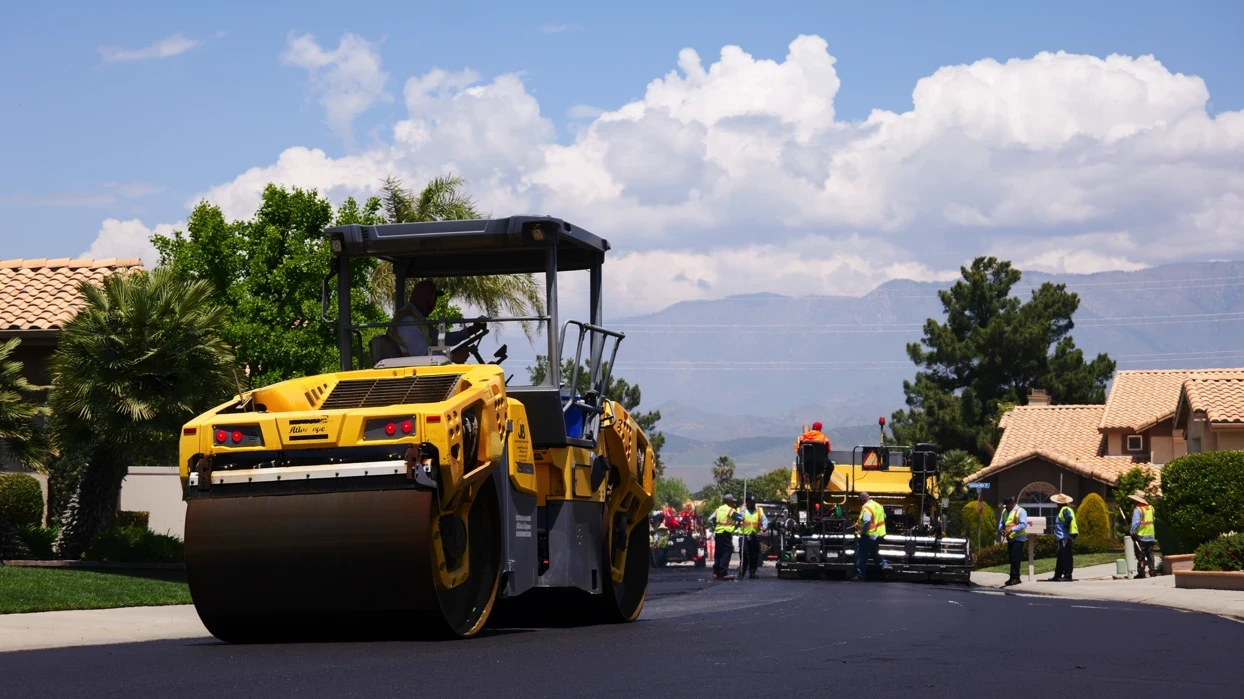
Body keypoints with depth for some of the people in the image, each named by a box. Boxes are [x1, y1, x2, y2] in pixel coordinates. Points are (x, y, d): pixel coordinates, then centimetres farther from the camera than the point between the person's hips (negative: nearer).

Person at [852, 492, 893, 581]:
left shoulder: (866, 507, -18)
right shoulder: (878, 505, 10)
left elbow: (867, 521, -31)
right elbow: (884, 516, 23)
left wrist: (862, 530, -18)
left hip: (869, 536, -8)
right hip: (879, 535, 8)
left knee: (862, 555, 2)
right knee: (874, 552, 25)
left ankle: (860, 575, 4)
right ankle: (885, 564, 7)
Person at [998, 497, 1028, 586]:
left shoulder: (1020, 511, -8)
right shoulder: (1005, 511, 14)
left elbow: (1023, 524, -18)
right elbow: (1001, 523, 19)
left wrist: (1012, 530, -25)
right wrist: (1001, 529, -3)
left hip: (1018, 538, -7)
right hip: (1010, 538, 7)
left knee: (1015, 559, -12)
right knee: (1012, 559, 10)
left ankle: (1015, 578, -10)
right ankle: (1013, 578, 14)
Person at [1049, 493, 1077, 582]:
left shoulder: (1065, 510, -12)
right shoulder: (1064, 509, 19)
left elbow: (1069, 518, -29)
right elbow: (1069, 518, 19)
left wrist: (1066, 527, -18)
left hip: (1065, 537, -11)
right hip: (1062, 537, 11)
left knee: (1066, 556, -9)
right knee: (1061, 557, 15)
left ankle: (1067, 575, -9)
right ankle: (1057, 575, 22)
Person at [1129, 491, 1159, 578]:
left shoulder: (1138, 510, -13)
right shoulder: (1151, 508, 8)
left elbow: (1135, 523, -18)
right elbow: (1152, 520, 16)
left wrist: (1133, 533, -10)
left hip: (1141, 536, -6)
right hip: (1151, 535, 6)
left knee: (1141, 555, 0)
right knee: (1150, 554, 11)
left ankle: (1141, 573, 1)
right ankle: (1152, 571, 9)